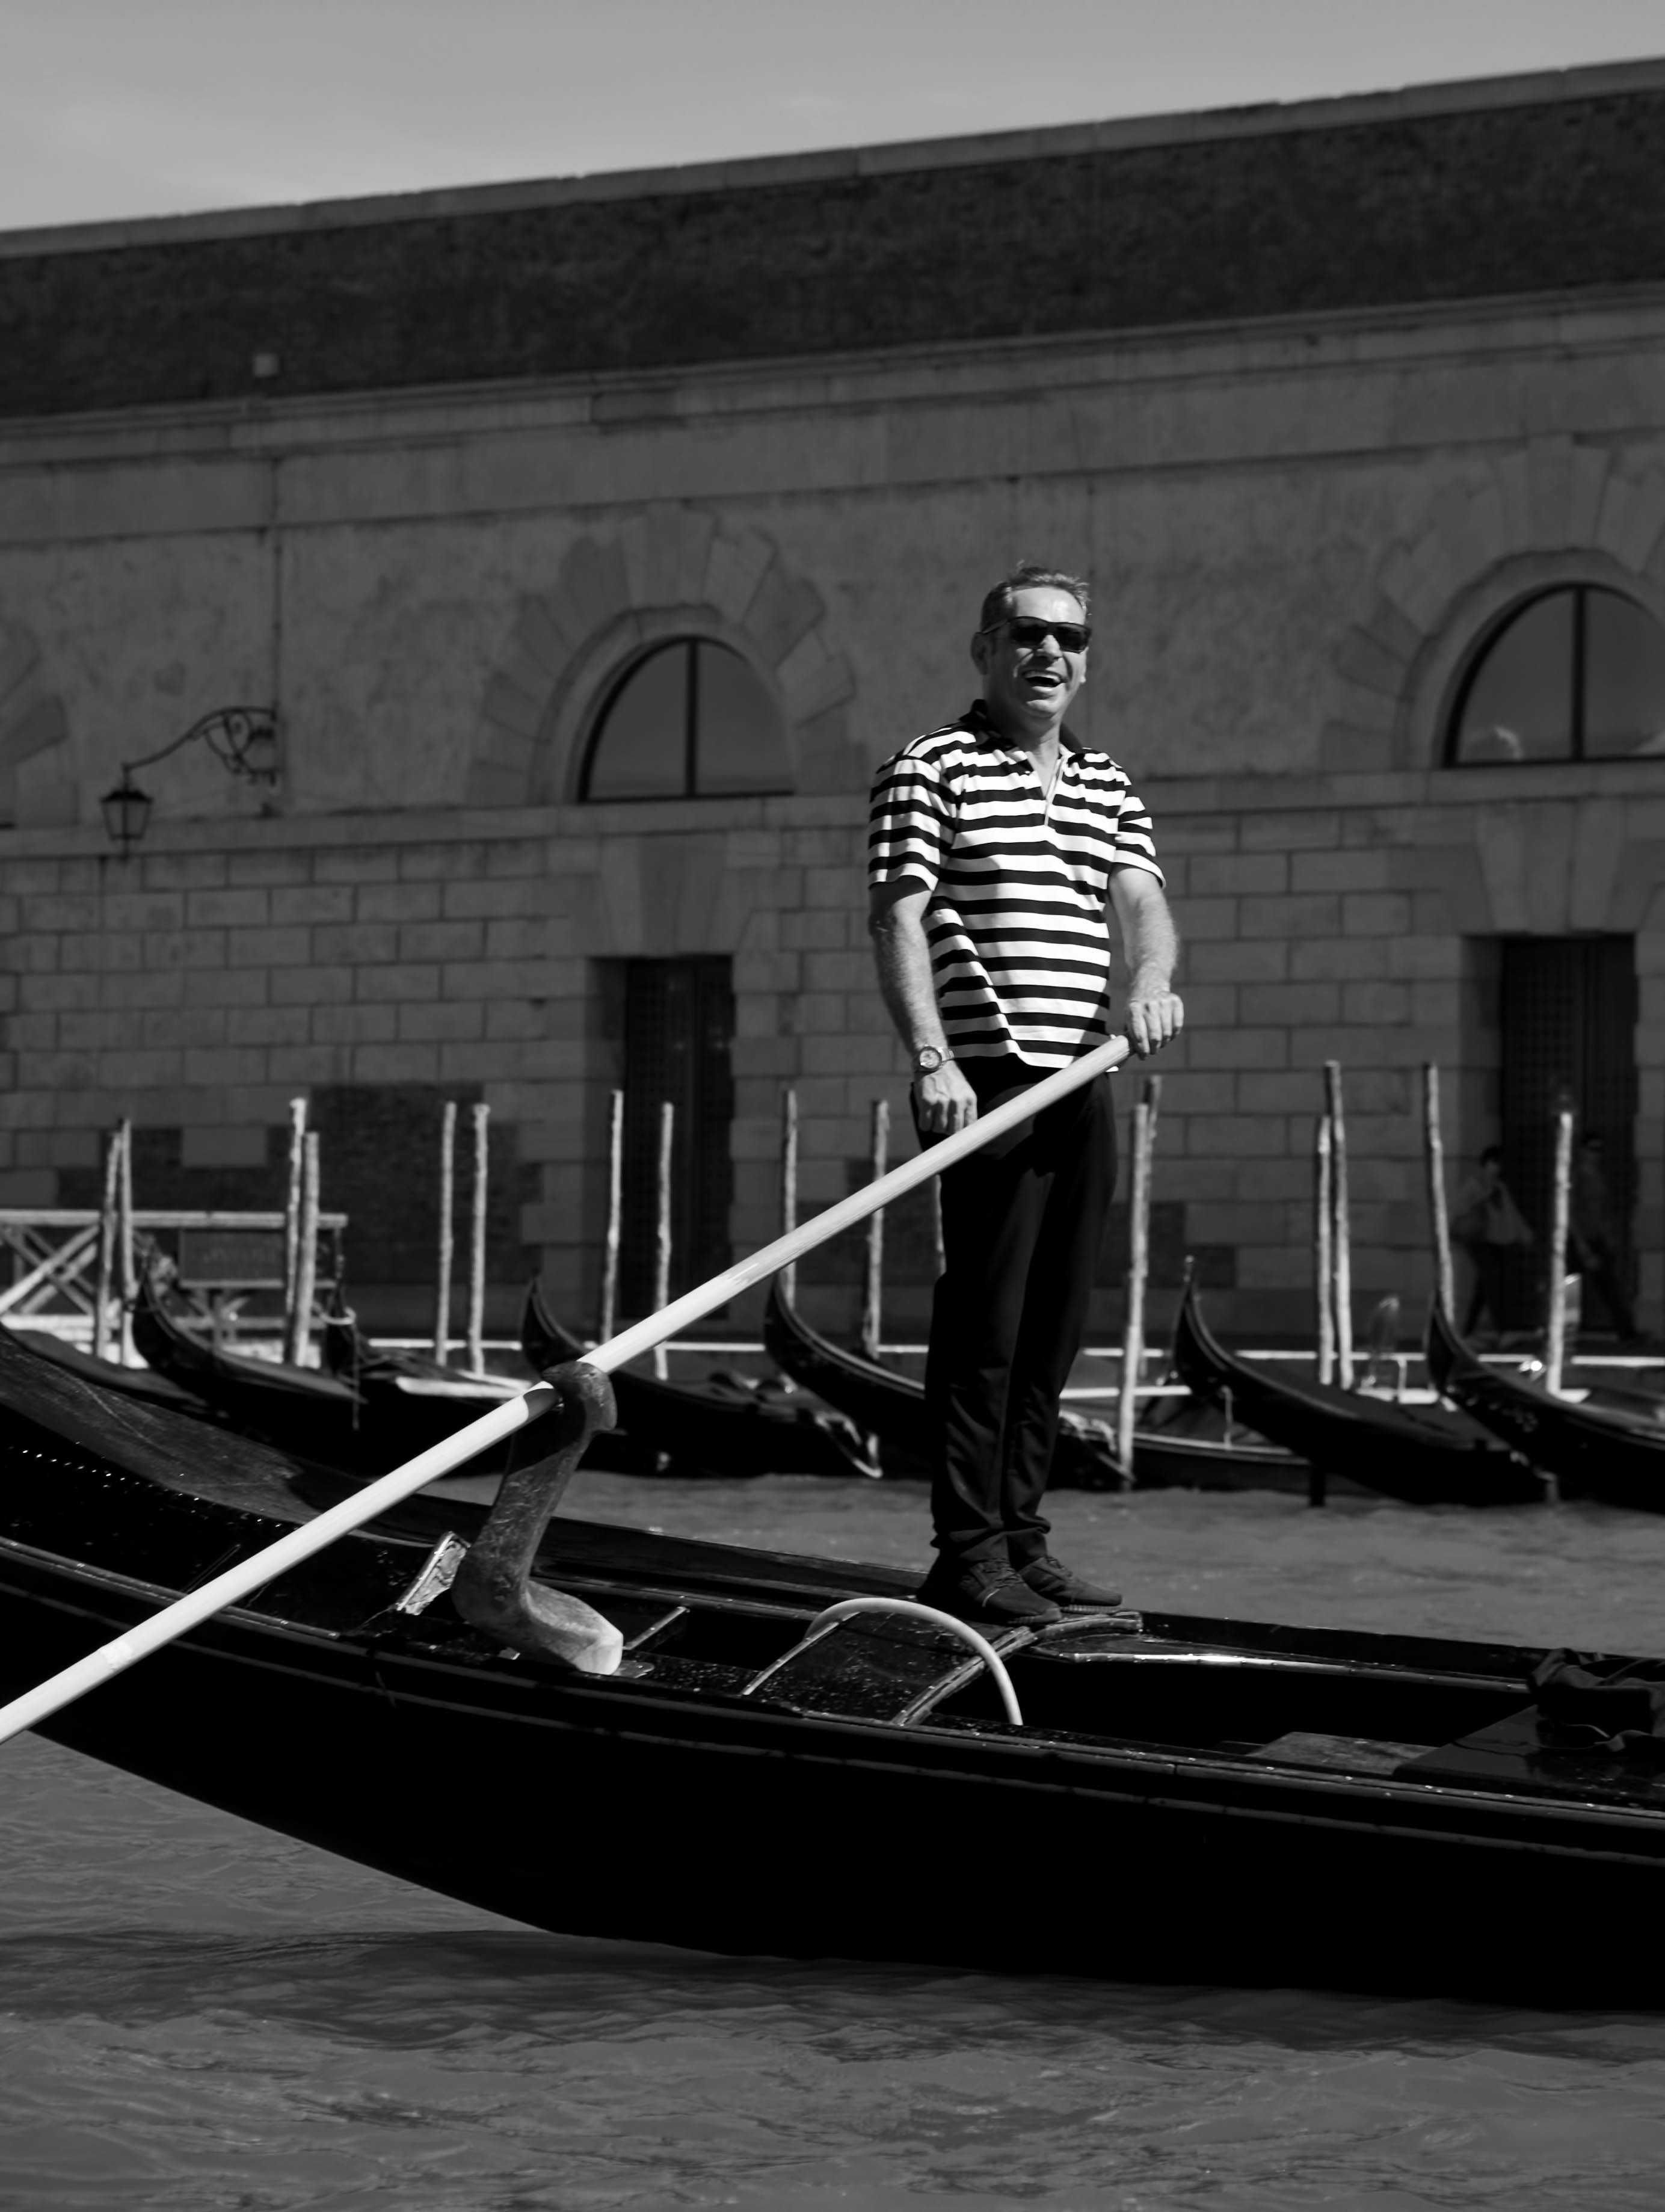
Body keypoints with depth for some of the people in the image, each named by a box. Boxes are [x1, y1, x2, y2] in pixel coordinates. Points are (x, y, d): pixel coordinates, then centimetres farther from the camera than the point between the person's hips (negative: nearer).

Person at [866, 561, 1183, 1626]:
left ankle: (1021, 1538, 17)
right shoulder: (930, 772, -1)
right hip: (988, 1084, -7)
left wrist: (1151, 975, -19)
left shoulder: (1108, 787, 19)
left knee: (1055, 1329, 9)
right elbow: (898, 919, -10)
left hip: (1085, 1083, 7)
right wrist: (931, 1057, -23)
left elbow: (1141, 900, 4)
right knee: (984, 1326, -7)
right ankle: (969, 1556, -5)